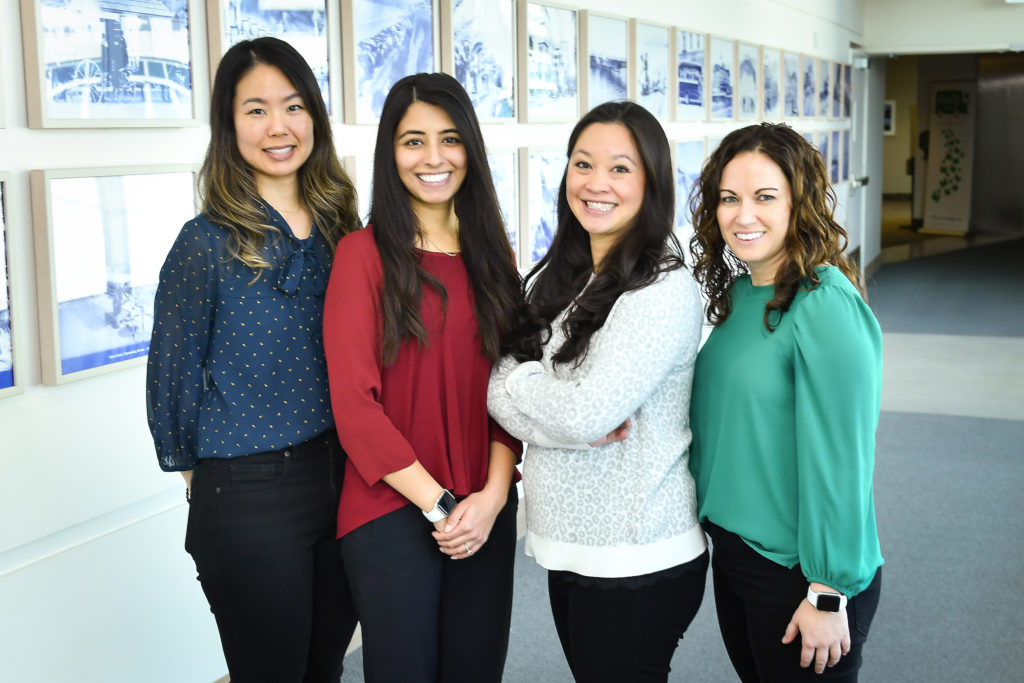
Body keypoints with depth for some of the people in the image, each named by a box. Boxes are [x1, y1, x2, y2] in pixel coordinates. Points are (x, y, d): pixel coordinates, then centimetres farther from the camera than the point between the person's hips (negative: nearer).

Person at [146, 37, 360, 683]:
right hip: (249, 501, -5)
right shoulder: (207, 243, -12)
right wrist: (197, 469, 5)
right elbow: (174, 375, -4)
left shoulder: (340, 231, 5)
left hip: (344, 480, 5)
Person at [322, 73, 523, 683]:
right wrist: (438, 503, -12)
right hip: (392, 511, -4)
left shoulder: (493, 255, 9)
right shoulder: (364, 253, -6)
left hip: (487, 513, 4)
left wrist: (493, 495, -8)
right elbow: (354, 401, -10)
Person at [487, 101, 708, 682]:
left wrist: (515, 382, -7)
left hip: (637, 564, -7)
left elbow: (586, 412, -25)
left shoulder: (664, 290, -17)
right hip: (567, 546, 7)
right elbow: (500, 384, 1)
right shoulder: (559, 278, 7)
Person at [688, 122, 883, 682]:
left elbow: (840, 461, -21)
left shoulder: (825, 305, -21)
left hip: (798, 569, -7)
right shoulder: (737, 292, 4)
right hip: (731, 551, 8)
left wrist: (829, 596, -19)